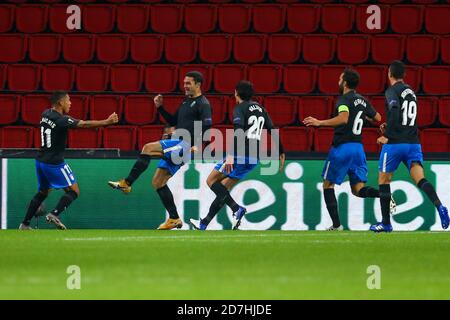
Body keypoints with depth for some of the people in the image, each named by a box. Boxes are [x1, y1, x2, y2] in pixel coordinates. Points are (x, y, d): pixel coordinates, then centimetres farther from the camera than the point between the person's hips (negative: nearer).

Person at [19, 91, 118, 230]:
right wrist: (107, 122, -23)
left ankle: (25, 224, 18)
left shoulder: (46, 114, 6)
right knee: (74, 191, -1)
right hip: (55, 163, -8)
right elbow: (84, 124, -24)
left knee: (43, 192, 21)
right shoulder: (61, 120, -18)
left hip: (41, 161, 8)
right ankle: (54, 214, -18)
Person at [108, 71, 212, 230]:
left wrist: (196, 144, -26)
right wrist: (160, 107, 16)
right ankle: (174, 219, 8)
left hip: (185, 145, -10)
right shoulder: (186, 102, 22)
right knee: (158, 182, 7)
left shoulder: (202, 103, -6)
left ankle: (126, 183, -20)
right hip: (177, 146, 10)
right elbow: (173, 121, 28)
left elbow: (207, 125, -17)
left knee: (148, 148, -23)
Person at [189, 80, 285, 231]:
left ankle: (236, 208, -15)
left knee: (211, 181, 3)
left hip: (240, 154, -8)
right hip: (254, 158, 8)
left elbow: (238, 130, -22)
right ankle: (204, 223, 15)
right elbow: (272, 131, 16)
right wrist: (281, 153, 24)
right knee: (224, 188, 15)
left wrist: (231, 155, -30)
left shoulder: (240, 108, -7)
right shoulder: (260, 109, 15)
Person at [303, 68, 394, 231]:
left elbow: (343, 118, -27)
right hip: (358, 147, 6)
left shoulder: (344, 99, -9)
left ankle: (336, 224, 1)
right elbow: (377, 118, 26)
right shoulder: (363, 101, 13)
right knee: (358, 189, 5)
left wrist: (320, 123, -26)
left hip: (342, 146, -6)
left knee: (328, 184, 8)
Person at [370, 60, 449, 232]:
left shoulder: (392, 91, -6)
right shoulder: (411, 92, 18)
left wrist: (387, 136, -15)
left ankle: (386, 223, 13)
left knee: (383, 180, 10)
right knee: (420, 179, -7)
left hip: (395, 143, -6)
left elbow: (395, 111, -22)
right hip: (413, 142, 6)